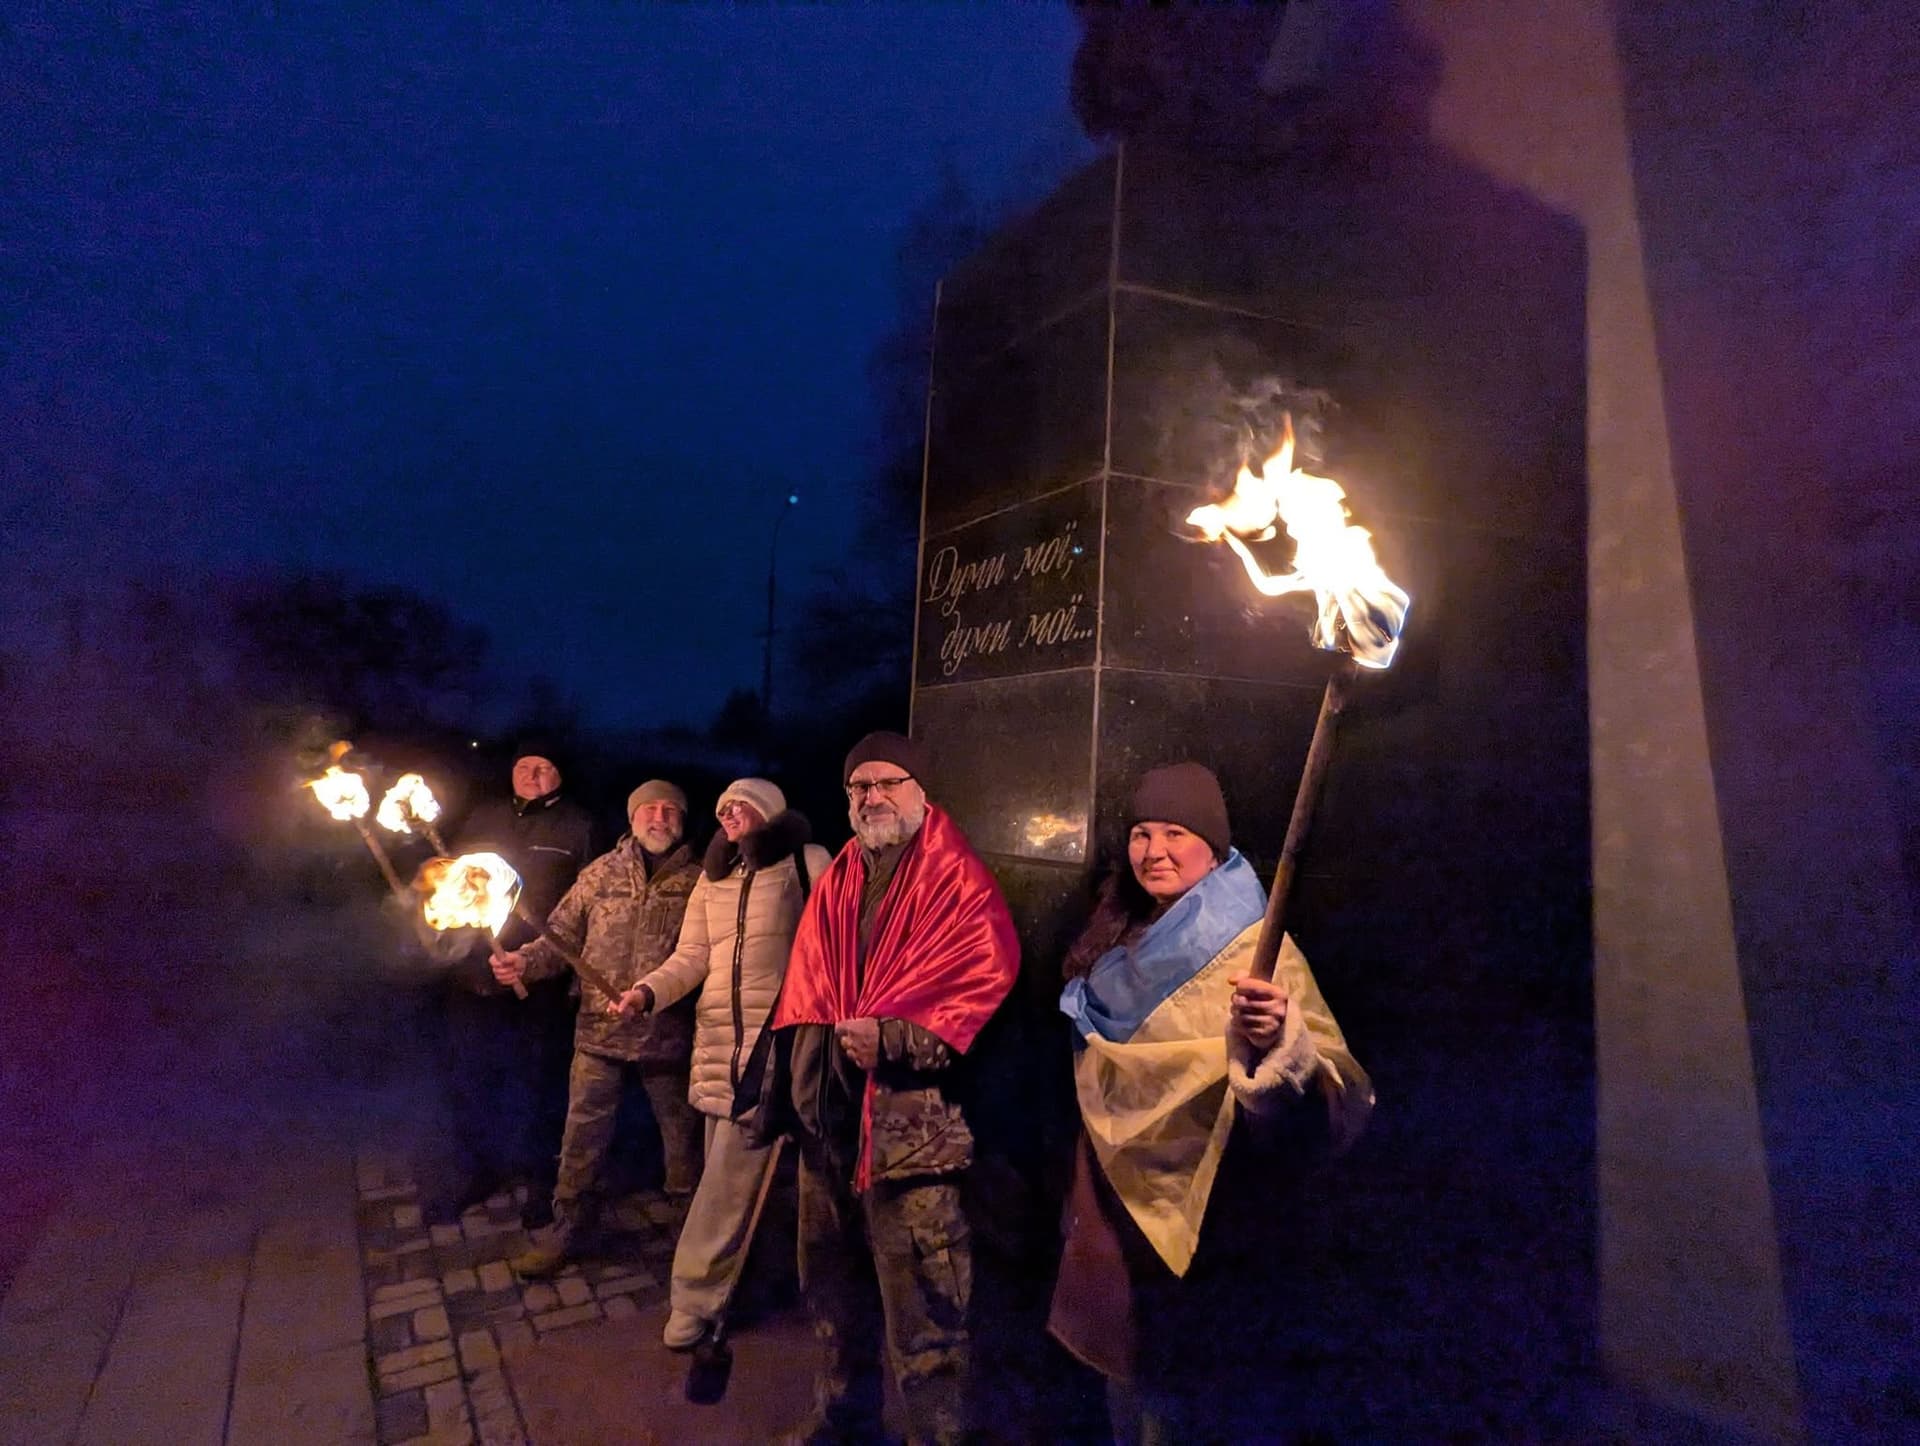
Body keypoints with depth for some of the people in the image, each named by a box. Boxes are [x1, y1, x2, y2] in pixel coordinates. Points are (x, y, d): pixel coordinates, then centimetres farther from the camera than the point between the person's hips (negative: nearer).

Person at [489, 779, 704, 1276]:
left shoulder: (697, 880, -4)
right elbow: (562, 939, 4)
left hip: (668, 1034, -1)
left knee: (683, 1134, 14)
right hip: (599, 1030, 1)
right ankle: (566, 1229, 30)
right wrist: (524, 961, -14)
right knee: (582, 1138, 10)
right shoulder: (601, 872, 3)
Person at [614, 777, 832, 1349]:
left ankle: (696, 1298, 8)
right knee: (730, 1170, 11)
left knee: (734, 1171, -5)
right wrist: (648, 990, -8)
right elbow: (691, 956, 10)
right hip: (717, 1036, 6)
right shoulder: (713, 878, 17)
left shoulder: (807, 862, -1)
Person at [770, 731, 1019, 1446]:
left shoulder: (961, 883, -8)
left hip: (912, 1124, -7)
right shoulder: (836, 882, 13)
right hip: (829, 1118, 7)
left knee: (922, 1318, -1)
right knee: (834, 1288, 24)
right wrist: (818, 1041, 0)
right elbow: (804, 988, 17)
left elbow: (989, 989, -15)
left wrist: (895, 1038, -21)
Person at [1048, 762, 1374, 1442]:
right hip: (1110, 1203, 7)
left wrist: (1276, 1040, -49)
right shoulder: (1121, 939, 3)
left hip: (1191, 1215, -6)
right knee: (1122, 1379, 21)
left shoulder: (1254, 947, -18)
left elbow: (1326, 1102, -29)